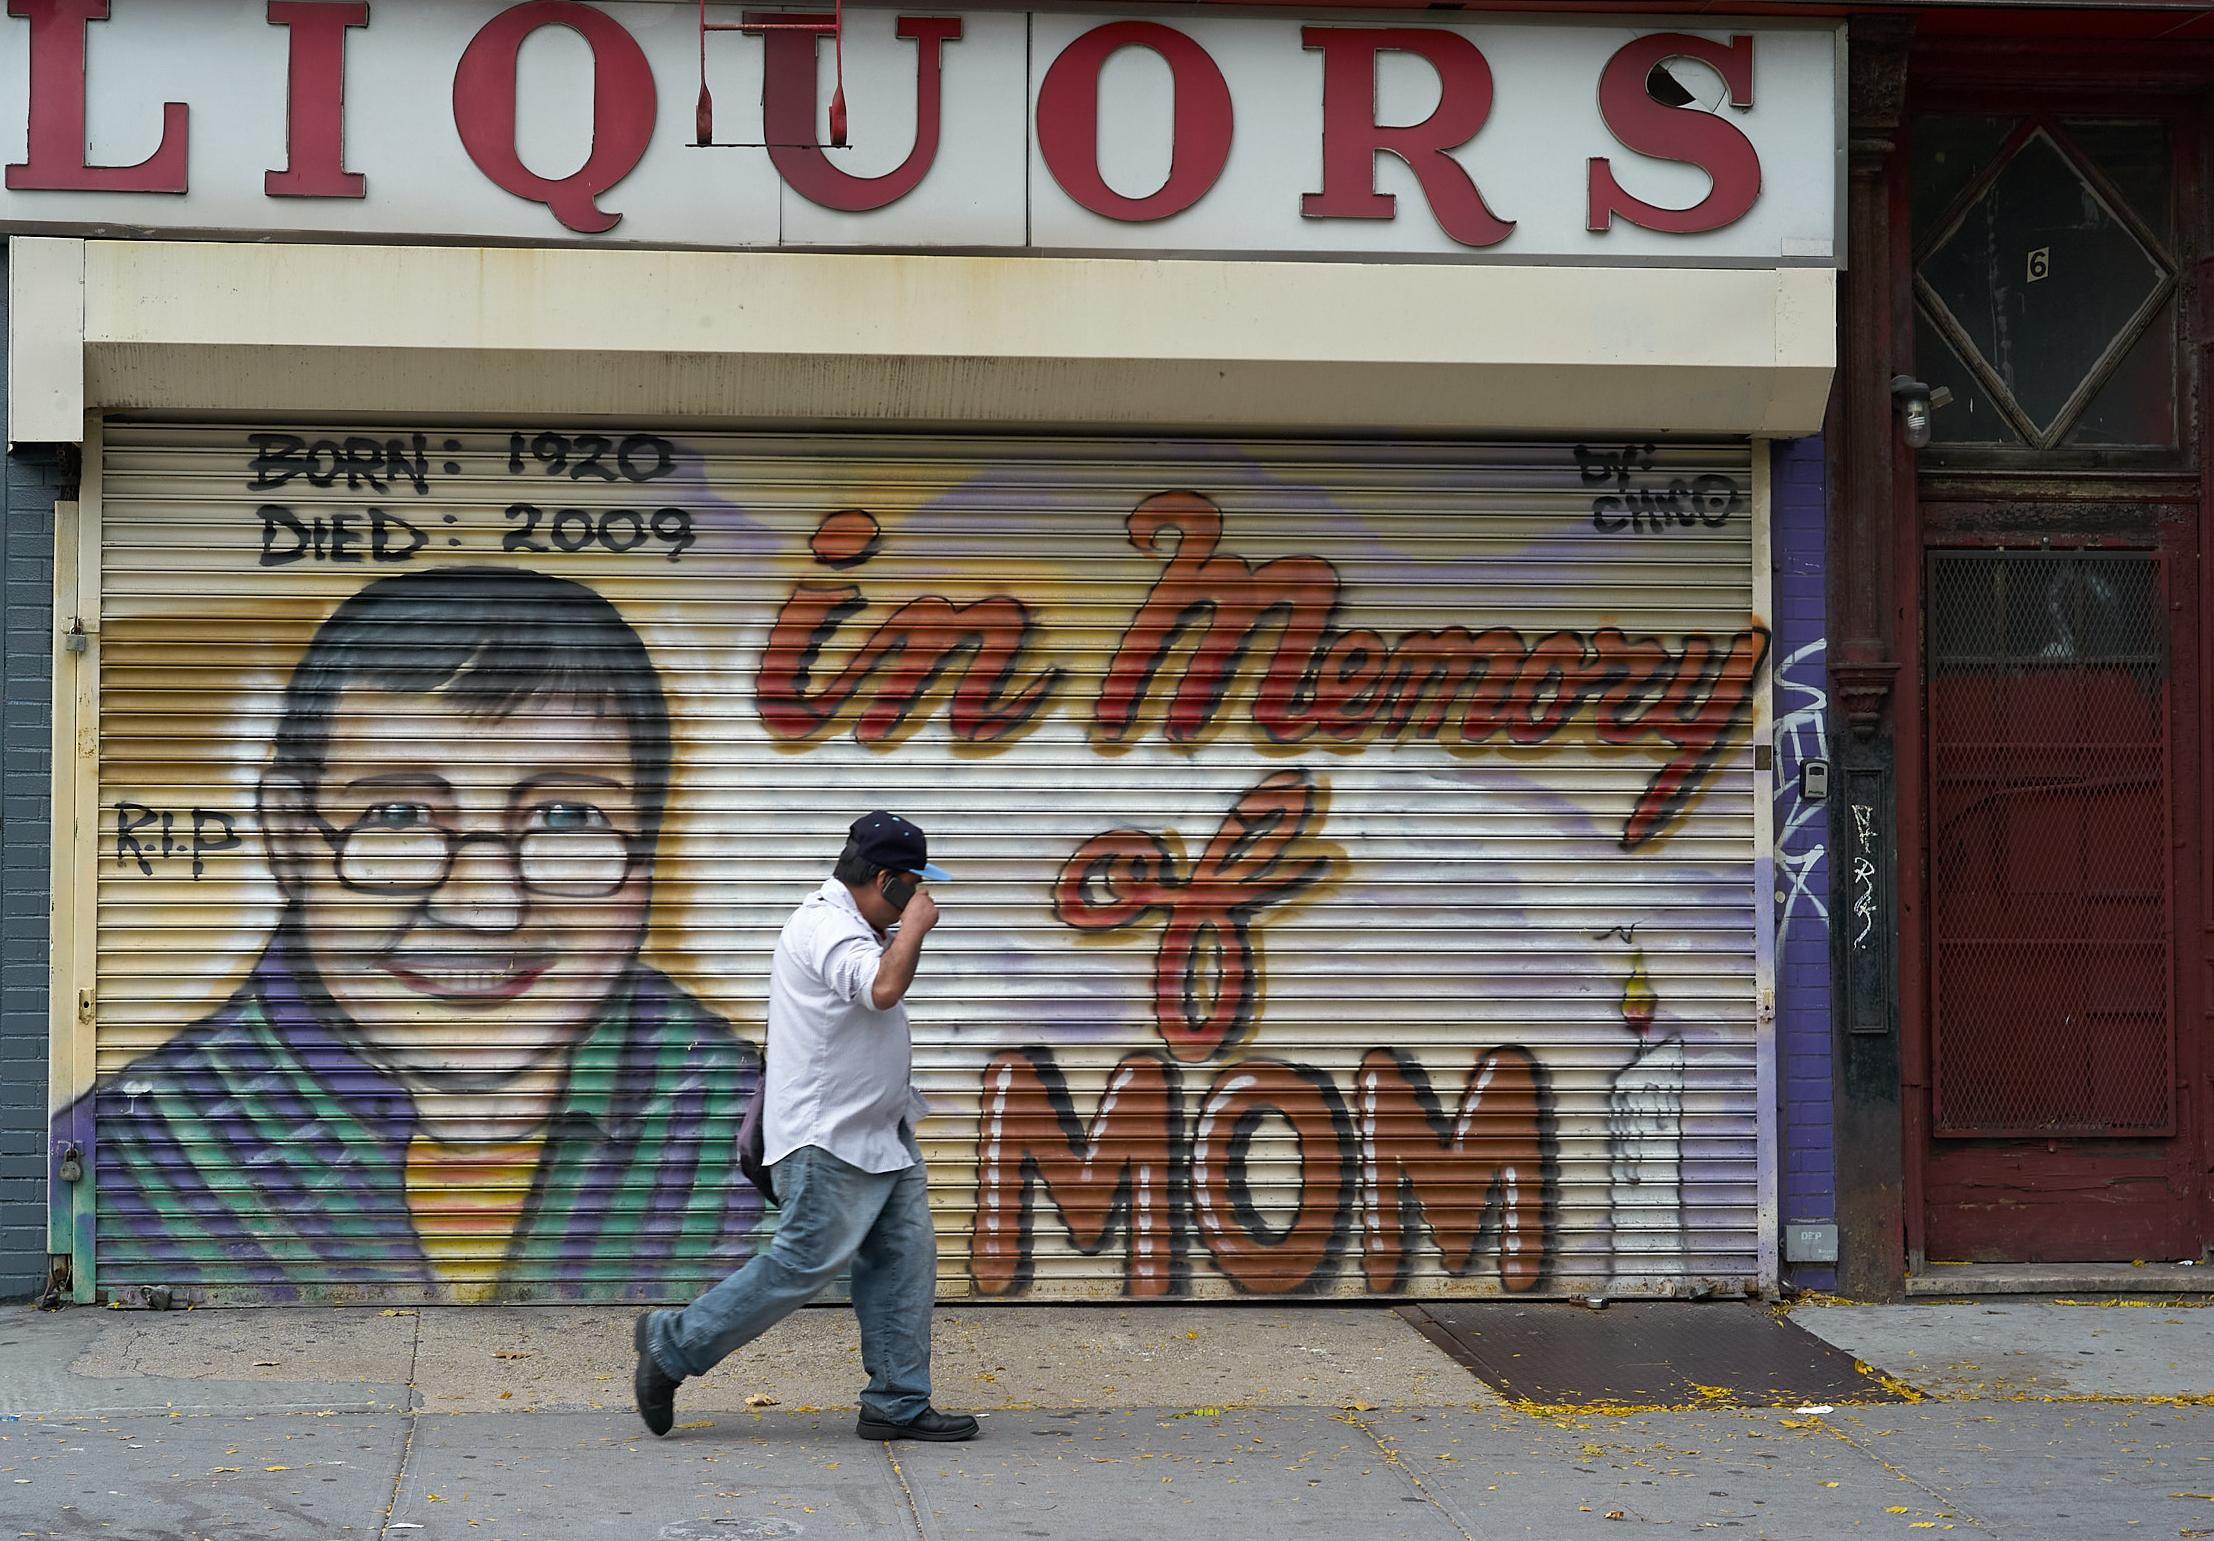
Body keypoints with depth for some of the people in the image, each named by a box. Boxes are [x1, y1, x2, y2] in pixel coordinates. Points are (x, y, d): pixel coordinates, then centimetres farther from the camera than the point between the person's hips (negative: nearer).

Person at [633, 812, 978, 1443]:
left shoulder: (849, 927, 18)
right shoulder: (826, 925, -17)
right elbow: (883, 988, -33)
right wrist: (915, 926, -20)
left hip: (880, 1135, 11)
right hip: (828, 1139, -11)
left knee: (905, 1259, 6)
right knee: (804, 1263, -9)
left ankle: (897, 1406, 8)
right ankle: (674, 1345, 3)